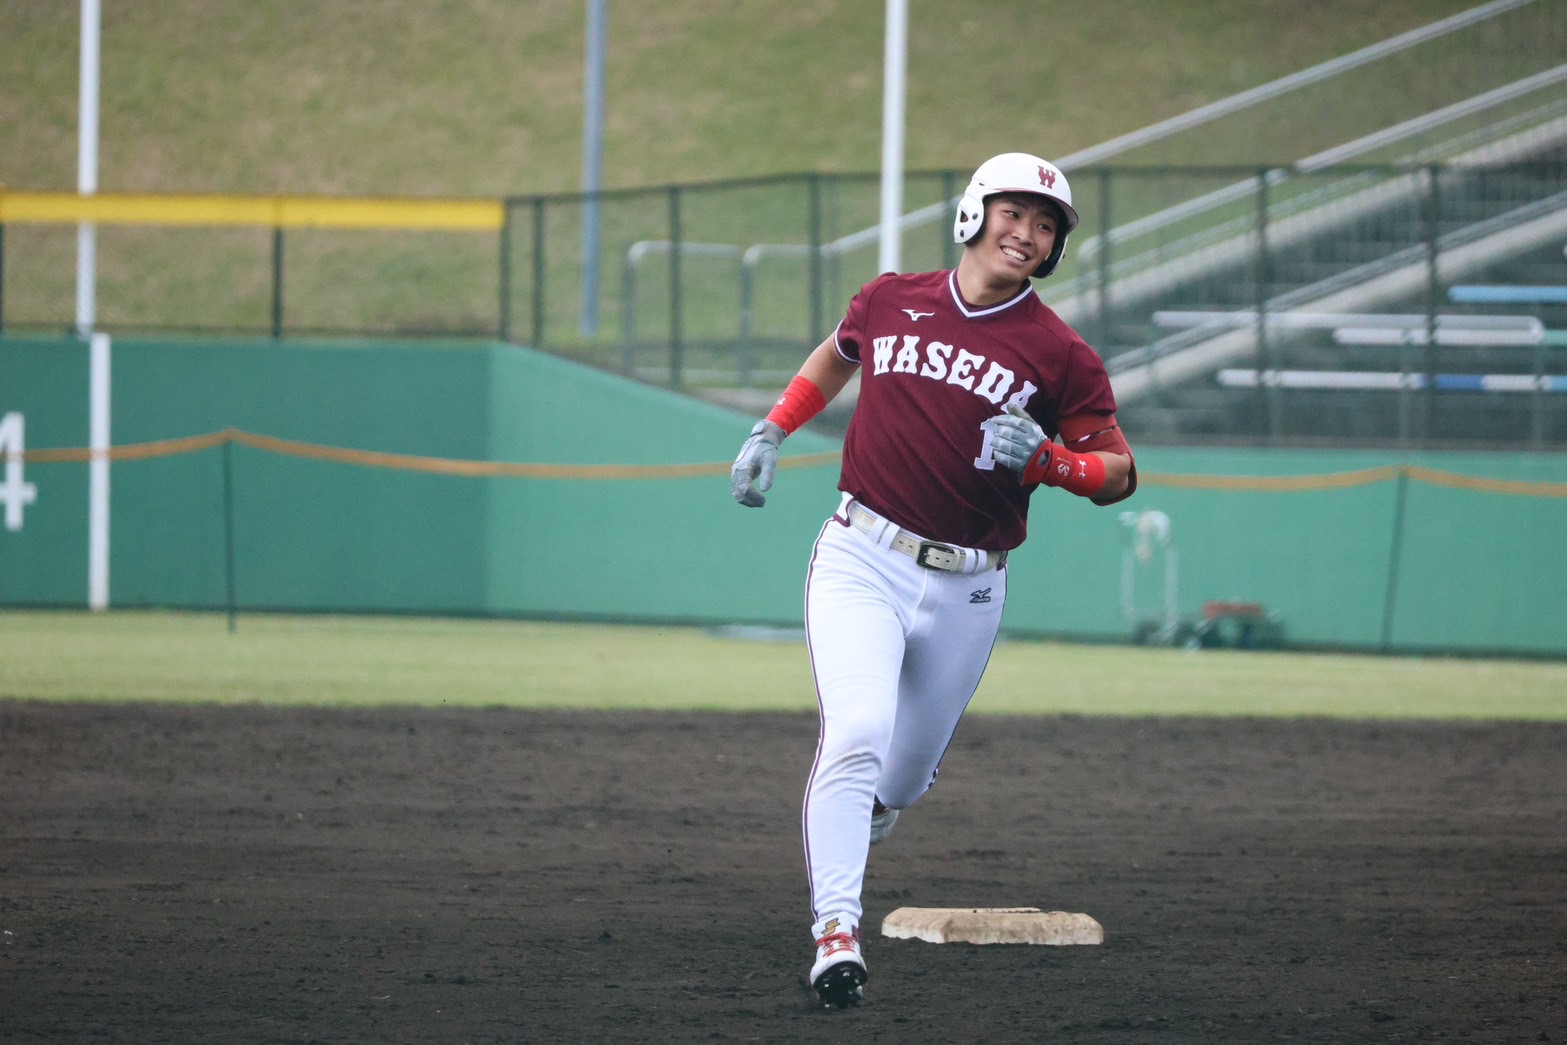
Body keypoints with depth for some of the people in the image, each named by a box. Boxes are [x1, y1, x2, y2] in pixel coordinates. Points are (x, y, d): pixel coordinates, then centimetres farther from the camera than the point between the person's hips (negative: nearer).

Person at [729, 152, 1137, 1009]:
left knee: (903, 773, 12)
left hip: (964, 591, 1)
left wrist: (1044, 458, -19)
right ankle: (835, 933, -25)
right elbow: (837, 355, 27)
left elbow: (1117, 472, 0)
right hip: (862, 560, -1)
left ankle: (842, 821, 48)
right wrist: (772, 431, 18)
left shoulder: (1058, 354, -2)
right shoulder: (891, 301, 5)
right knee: (858, 736, -22)